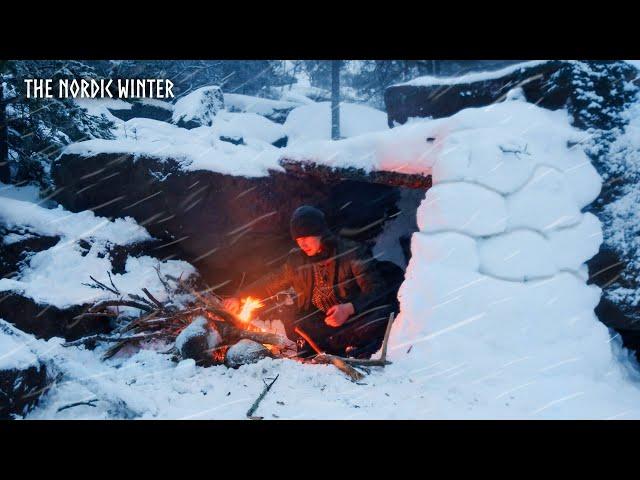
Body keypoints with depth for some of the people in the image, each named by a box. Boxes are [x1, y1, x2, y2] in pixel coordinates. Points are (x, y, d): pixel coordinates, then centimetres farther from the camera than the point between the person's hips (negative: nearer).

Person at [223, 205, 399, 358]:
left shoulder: (351, 252, -9)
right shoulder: (297, 260, 5)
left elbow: (376, 290, -13)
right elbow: (272, 283, 20)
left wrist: (350, 308, -29)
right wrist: (240, 297, 16)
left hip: (354, 318, -4)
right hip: (318, 323, 4)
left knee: (383, 314, -35)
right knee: (292, 325, -26)